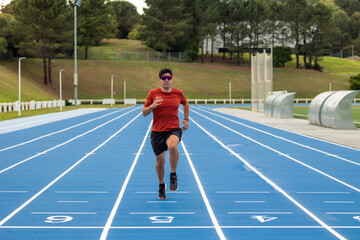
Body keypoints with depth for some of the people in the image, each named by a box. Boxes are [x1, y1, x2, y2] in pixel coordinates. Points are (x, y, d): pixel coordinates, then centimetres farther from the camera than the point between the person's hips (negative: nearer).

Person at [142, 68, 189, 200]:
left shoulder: (178, 93, 5)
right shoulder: (153, 93, 1)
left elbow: (185, 104, 27)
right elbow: (144, 113, 2)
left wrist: (186, 119, 21)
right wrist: (152, 106, -17)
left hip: (174, 129, -1)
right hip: (157, 131, 1)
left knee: (172, 146, -35)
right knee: (160, 161, 6)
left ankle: (173, 175, -13)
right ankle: (161, 185, 33)